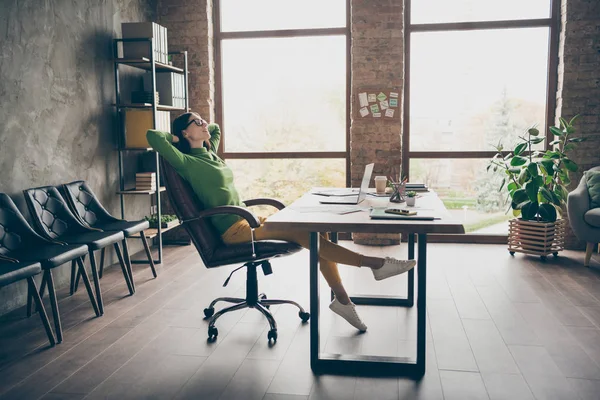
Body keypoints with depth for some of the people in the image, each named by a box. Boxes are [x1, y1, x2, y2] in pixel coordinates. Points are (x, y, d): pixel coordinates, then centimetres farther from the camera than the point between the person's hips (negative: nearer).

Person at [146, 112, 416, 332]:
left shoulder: (209, 154, 18)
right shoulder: (188, 163, -7)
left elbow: (215, 128, 38)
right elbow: (152, 136, -18)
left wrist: (206, 132, 20)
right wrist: (176, 138, 0)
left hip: (247, 219, 9)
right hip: (234, 229, -9)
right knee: (301, 231, -22)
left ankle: (341, 298, -7)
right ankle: (375, 263, -19)